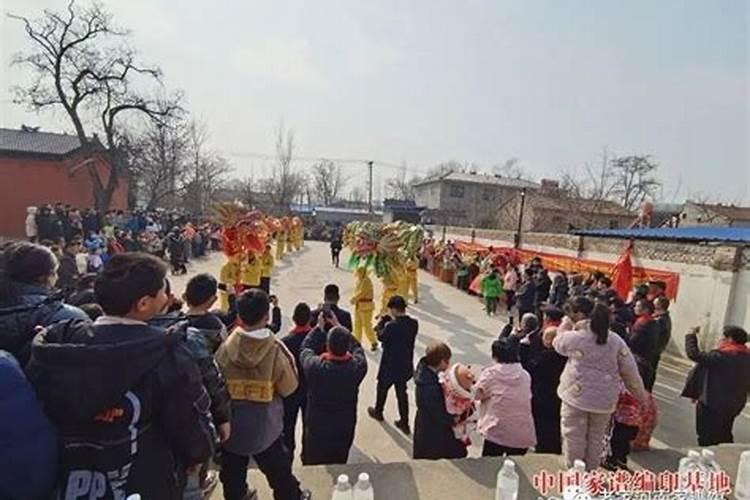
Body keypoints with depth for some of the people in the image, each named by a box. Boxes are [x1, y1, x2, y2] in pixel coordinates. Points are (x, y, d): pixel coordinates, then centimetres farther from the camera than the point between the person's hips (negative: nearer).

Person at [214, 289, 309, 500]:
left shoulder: (225, 349, -18)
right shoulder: (276, 350, -22)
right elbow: (289, 387, -10)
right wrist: (288, 358, -2)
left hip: (232, 426, 1)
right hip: (266, 427, -1)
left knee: (233, 475, 23)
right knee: (279, 471, 22)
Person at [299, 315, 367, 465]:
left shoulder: (315, 367, -31)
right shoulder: (358, 366, -26)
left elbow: (305, 348, -8)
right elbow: (356, 347, -3)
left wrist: (319, 327, 2)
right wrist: (339, 326, 3)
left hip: (316, 429, -1)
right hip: (345, 429, 2)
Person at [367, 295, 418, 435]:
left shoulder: (391, 326, -28)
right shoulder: (414, 323, -10)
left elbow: (381, 337, -10)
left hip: (390, 366, -5)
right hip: (405, 365, 5)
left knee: (382, 389, 22)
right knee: (402, 393, 19)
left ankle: (378, 412, 45)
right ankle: (404, 423, 27)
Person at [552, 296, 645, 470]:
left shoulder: (574, 337, -13)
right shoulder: (616, 340, -1)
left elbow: (558, 343, 9)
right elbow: (630, 370, 3)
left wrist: (563, 328, 23)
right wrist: (640, 393, 14)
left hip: (577, 395, -4)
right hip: (604, 399, 4)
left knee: (574, 437, 10)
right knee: (596, 437, 19)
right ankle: (590, 471, 31)